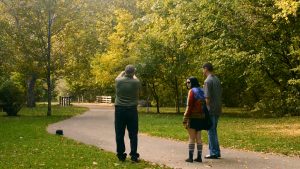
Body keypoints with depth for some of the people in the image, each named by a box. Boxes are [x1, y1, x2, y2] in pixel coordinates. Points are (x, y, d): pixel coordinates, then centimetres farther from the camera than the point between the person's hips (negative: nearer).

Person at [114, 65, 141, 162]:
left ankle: (121, 155, 12)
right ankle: (134, 155, 3)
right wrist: (133, 75, 38)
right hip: (132, 110, -1)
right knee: (133, 134, 5)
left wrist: (123, 72, 39)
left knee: (120, 134, 8)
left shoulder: (119, 81, -6)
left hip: (119, 109, 1)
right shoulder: (136, 82, -8)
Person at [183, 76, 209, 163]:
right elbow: (204, 106, 13)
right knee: (198, 138, 9)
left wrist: (185, 119, -14)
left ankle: (190, 157, 0)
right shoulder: (201, 91, 13)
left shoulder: (192, 91, -9)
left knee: (191, 138, -2)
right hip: (201, 118, 7)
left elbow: (189, 106, -15)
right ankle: (199, 157, 10)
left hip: (193, 118, -7)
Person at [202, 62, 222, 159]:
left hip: (211, 110, -8)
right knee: (213, 131, 15)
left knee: (211, 131, -2)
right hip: (217, 110, 9)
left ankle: (214, 153, 1)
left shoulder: (208, 81, -14)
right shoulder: (217, 80, 13)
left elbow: (207, 98, -18)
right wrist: (219, 108, 19)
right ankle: (216, 152, 18)